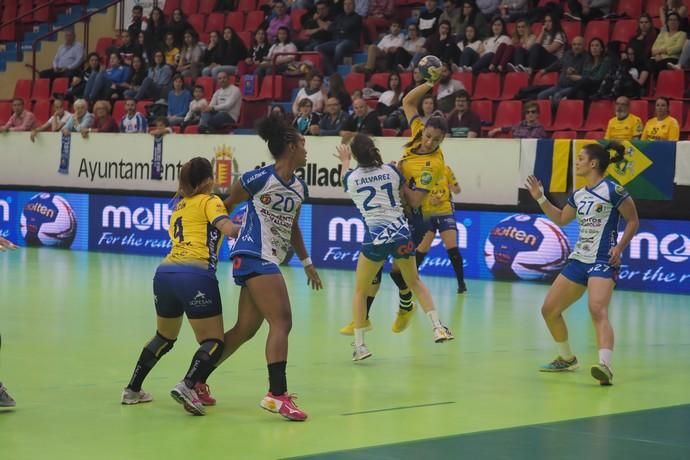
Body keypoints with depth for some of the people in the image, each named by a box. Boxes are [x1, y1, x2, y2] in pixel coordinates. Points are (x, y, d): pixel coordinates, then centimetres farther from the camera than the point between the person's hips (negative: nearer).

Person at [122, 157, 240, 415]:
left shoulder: (179, 206, 27)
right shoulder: (209, 202, 7)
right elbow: (229, 229, -9)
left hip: (165, 272, 7)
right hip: (196, 275, -7)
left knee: (164, 338, 27)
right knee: (214, 343, -3)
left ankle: (132, 390, 28)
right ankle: (187, 386, -25)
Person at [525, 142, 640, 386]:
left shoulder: (612, 190, -9)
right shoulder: (578, 195, 13)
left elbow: (633, 221, -5)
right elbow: (560, 219, 28)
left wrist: (619, 247, -15)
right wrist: (540, 198, 19)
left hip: (603, 262, -9)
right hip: (578, 260, 9)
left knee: (597, 310, -29)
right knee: (549, 310, 10)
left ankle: (605, 366, -41)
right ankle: (567, 359, 29)